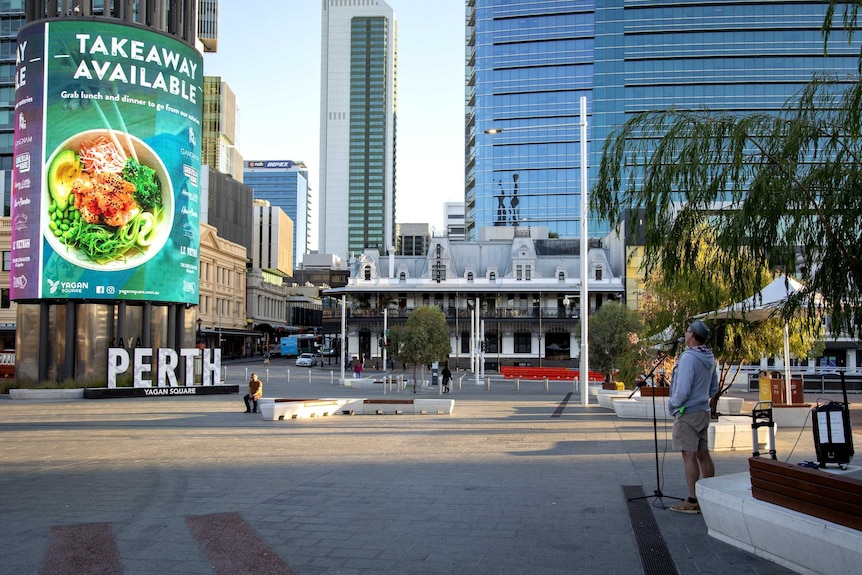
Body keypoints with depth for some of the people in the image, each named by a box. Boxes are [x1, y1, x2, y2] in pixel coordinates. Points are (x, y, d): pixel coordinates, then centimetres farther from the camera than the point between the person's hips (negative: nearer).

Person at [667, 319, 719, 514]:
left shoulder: (688, 357, -18)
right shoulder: (709, 358, 9)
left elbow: (682, 390, -22)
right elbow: (714, 388, 17)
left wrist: (671, 405, -6)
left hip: (687, 413, -9)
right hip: (703, 411, 9)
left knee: (689, 456, -6)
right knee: (703, 454, 13)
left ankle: (693, 502, -4)